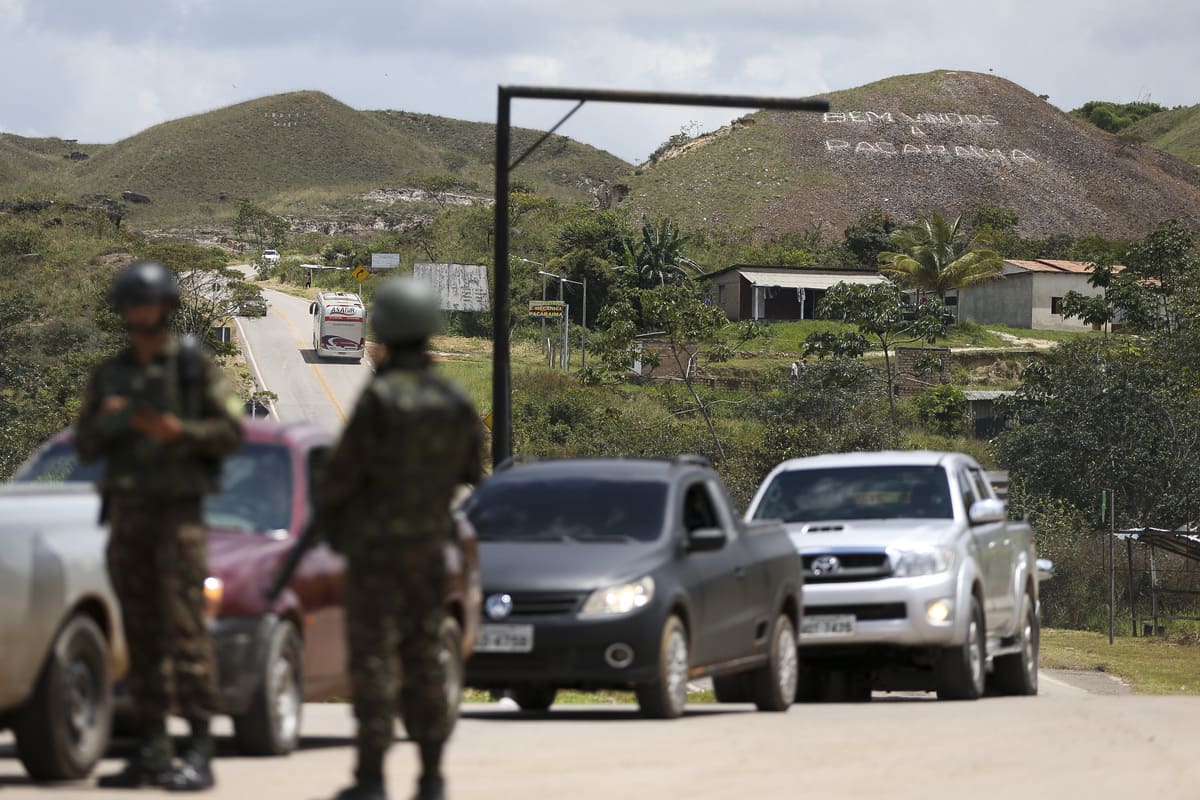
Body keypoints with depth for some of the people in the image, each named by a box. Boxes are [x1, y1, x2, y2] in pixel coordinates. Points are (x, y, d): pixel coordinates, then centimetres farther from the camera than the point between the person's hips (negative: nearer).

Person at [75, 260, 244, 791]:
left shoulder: (195, 368, -2)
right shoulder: (109, 375, 11)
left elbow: (231, 433, -7)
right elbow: (86, 448, 9)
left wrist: (178, 431, -24)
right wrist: (105, 422, -14)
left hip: (180, 513, -5)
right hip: (126, 515, 5)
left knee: (185, 631, -11)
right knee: (142, 635, 5)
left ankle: (200, 754, -12)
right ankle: (152, 753, 8)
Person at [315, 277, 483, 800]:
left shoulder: (379, 400, -19)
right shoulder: (454, 403, -1)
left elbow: (343, 469, -16)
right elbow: (471, 471, 12)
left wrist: (324, 506, 6)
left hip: (374, 546, -5)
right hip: (429, 544, 5)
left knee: (372, 657, -2)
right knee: (423, 657, 10)